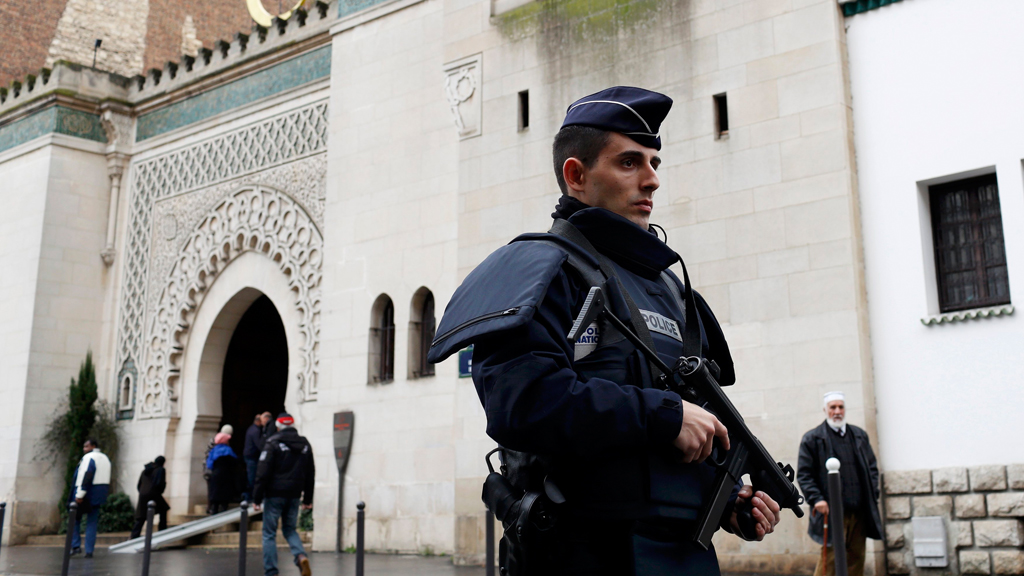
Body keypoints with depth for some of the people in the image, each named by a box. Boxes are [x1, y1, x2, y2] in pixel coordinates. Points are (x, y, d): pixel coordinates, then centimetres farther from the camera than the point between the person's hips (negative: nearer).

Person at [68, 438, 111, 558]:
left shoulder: (88, 458, -10)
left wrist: (79, 494, -23)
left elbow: (85, 476, -20)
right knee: (92, 523, 7)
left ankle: (76, 546, -1)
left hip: (87, 494, -7)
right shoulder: (105, 459, 17)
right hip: (99, 496, 7)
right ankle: (89, 551, 3)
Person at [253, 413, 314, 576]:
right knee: (289, 529, 17)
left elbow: (263, 472, -11)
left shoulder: (273, 443, -6)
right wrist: (308, 499, 18)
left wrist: (257, 498, -7)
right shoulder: (305, 444, 11)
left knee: (269, 533, 4)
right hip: (294, 495, 5)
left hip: (275, 494, -5)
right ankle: (301, 555, -9)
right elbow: (310, 475, 14)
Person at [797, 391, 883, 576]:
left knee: (857, 557, 7)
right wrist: (816, 499, -14)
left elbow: (872, 467, 21)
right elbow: (804, 474, -2)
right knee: (831, 557, -10)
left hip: (860, 512, 5)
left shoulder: (860, 435, 17)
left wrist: (873, 495, 8)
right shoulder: (812, 438, 2)